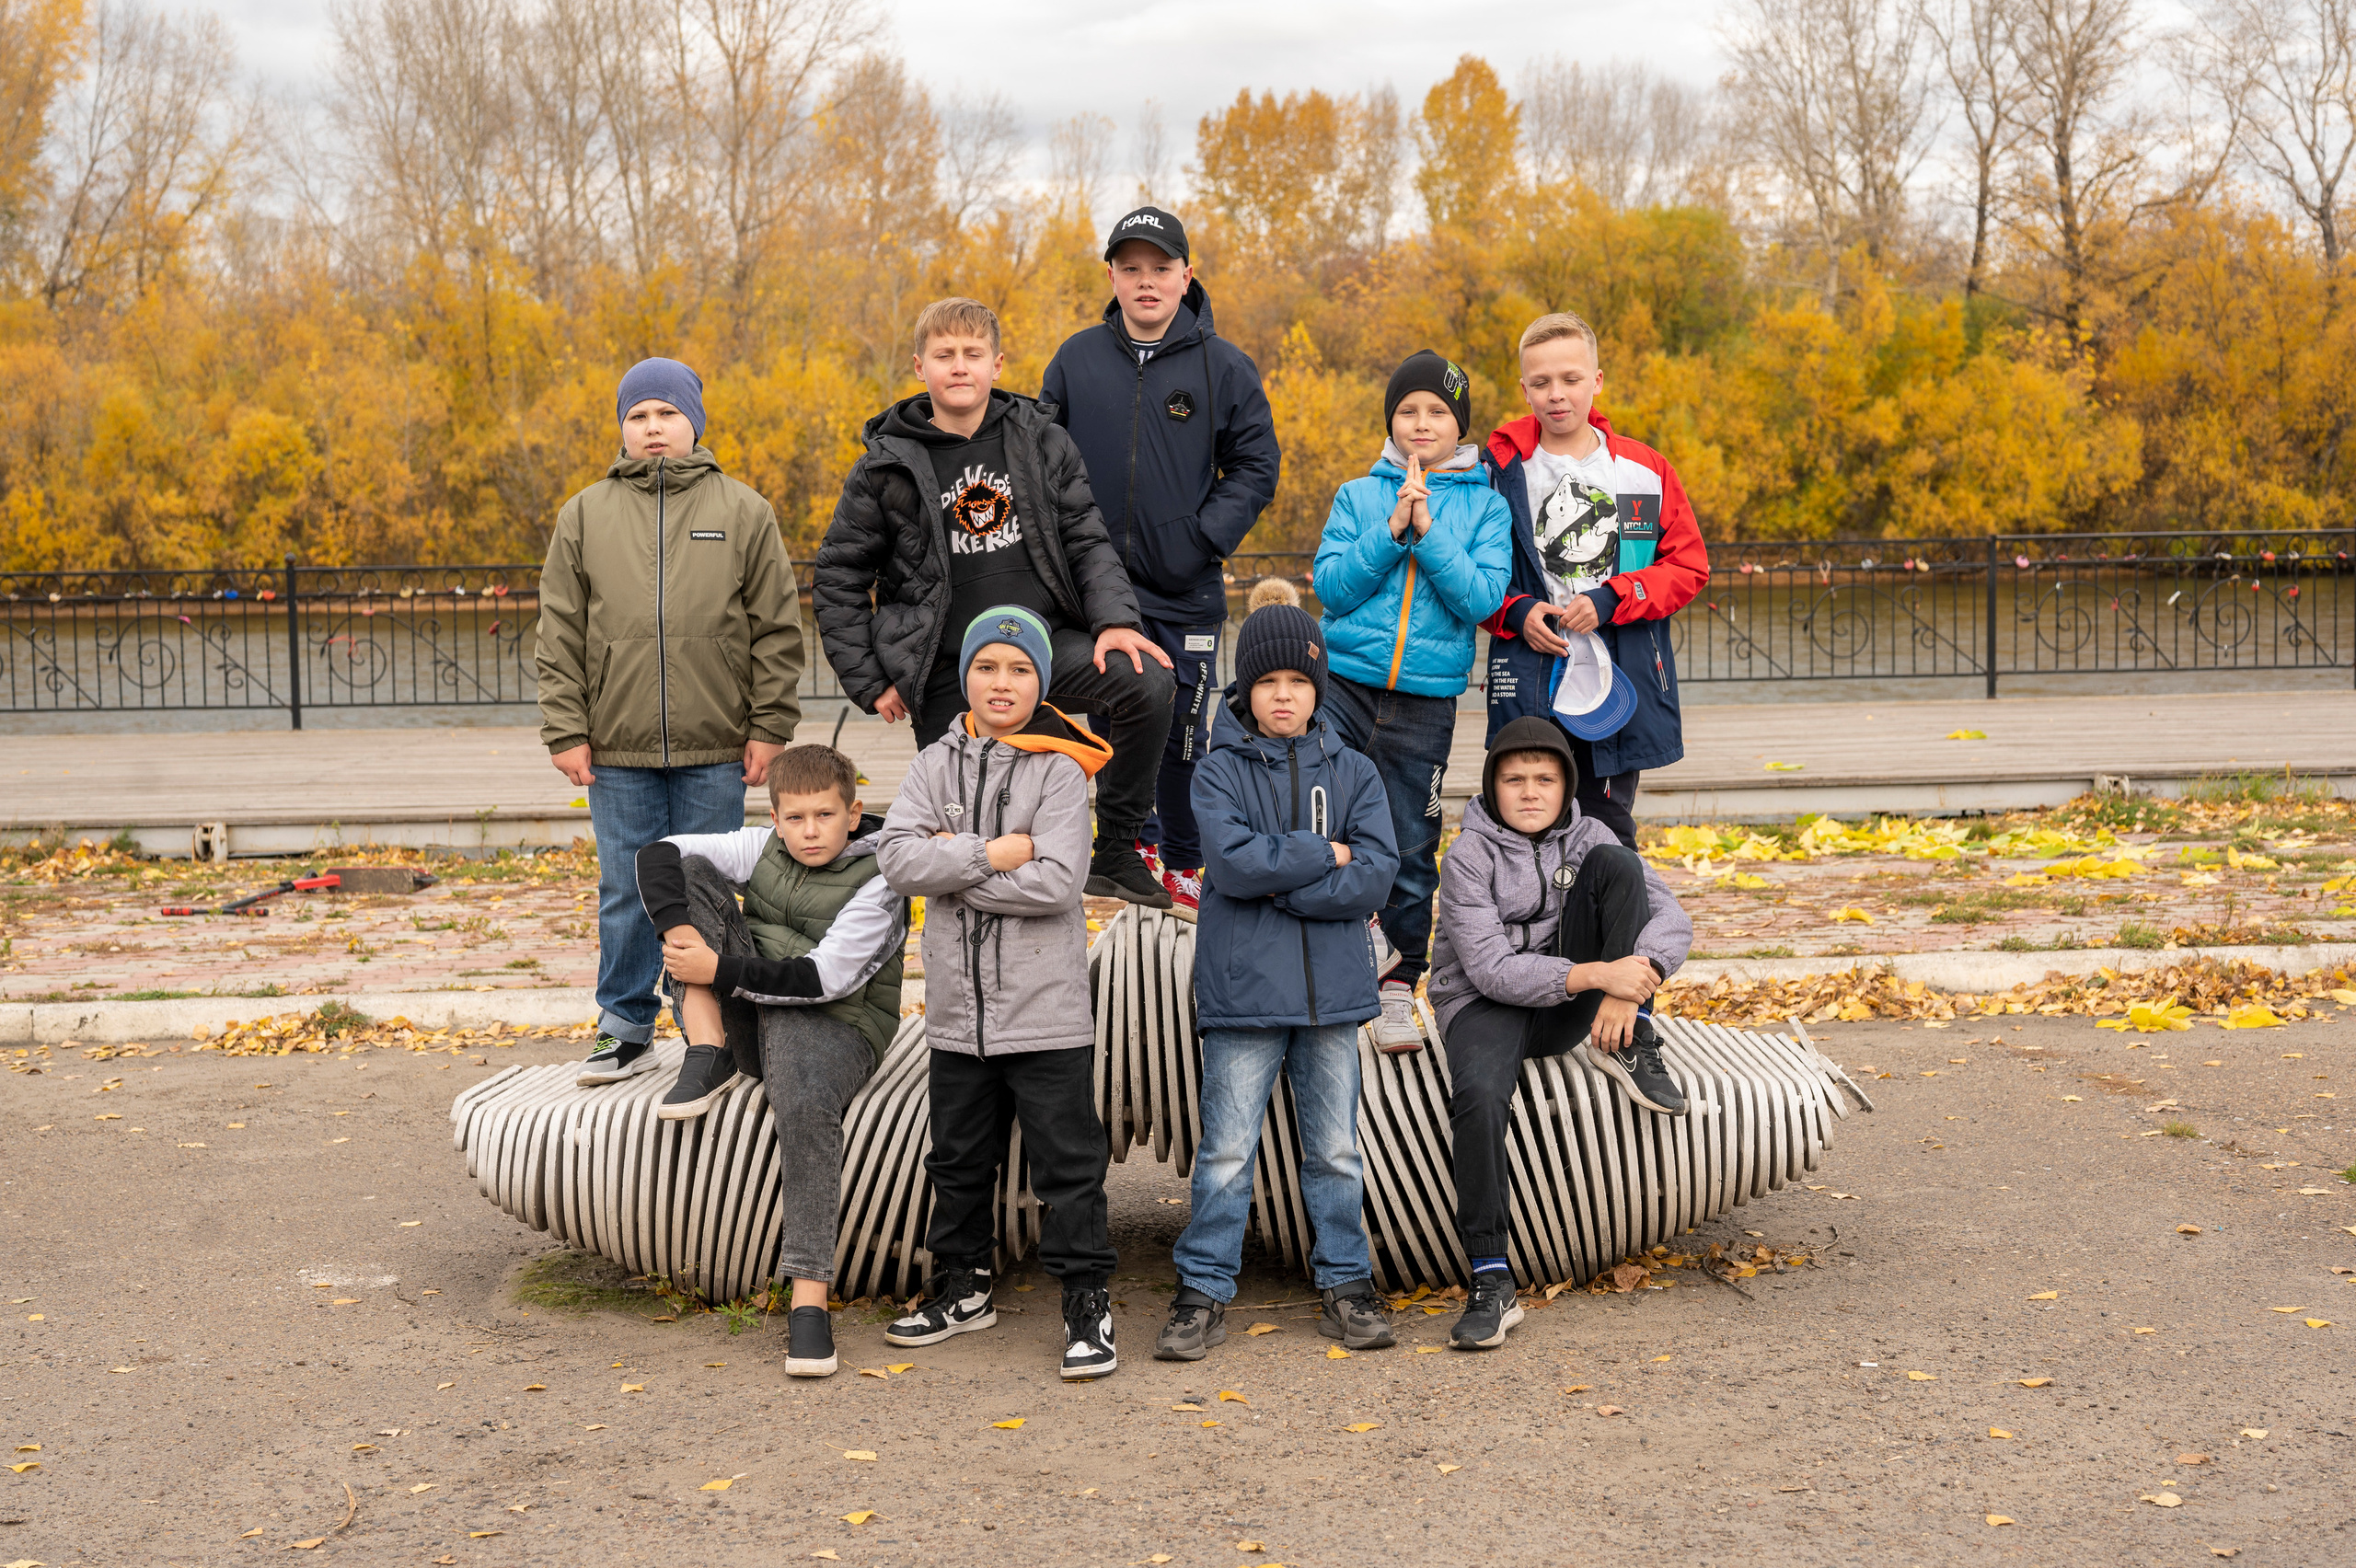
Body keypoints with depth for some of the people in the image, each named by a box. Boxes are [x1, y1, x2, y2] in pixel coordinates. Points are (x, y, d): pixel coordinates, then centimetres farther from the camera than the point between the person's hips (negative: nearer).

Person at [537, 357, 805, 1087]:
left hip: (714, 752, -1)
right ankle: (627, 1033, 20)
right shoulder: (585, 515, 8)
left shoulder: (742, 512, 5)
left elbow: (777, 630, 4)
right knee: (626, 896, 8)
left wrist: (770, 728, -2)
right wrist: (566, 731, -1)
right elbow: (559, 635, 7)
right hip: (617, 753, 1)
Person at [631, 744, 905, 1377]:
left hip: (832, 1022, -5)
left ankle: (809, 1296, -38)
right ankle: (709, 1054, -18)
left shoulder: (877, 882, -10)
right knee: (693, 872, -8)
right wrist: (678, 927, -20)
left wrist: (719, 971, -24)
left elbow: (822, 978, -20)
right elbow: (660, 853, -1)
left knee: (806, 1101, -41)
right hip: (747, 1013, 5)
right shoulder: (763, 849, 7)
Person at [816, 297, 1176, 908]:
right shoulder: (888, 466, 0)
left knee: (1144, 681, -24)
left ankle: (1115, 851, -9)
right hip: (948, 671, -1)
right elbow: (837, 579, 5)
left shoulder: (1043, 440, 5)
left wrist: (1114, 619, -12)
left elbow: (1087, 541, 7)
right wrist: (871, 682, -1)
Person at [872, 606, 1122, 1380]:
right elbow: (897, 854, -9)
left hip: (1047, 1010, -4)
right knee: (959, 1159, 18)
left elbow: (1057, 881, -18)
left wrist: (952, 869, -13)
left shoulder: (1059, 770, -7)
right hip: (958, 1008, 5)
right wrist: (990, 855, -18)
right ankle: (963, 1285, 34)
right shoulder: (935, 764, 4)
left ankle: (1087, 1300, 11)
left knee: (1067, 1161, 1)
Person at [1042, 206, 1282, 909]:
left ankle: (1184, 863, 21)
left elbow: (1255, 469, 1)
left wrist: (1204, 539, -10)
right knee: (1118, 724, 10)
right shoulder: (1078, 359, 3)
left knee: (1182, 734, 4)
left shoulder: (1225, 367, -1)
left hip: (1187, 593, -1)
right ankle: (1132, 838, 32)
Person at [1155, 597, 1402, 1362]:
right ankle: (1203, 1292, 11)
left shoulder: (1353, 773, 7)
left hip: (1332, 991, 3)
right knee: (1227, 1153, 2)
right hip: (1242, 991, -2)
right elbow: (1233, 862, -16)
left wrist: (1275, 882, -12)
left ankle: (1346, 1284, 23)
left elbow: (1375, 876, -7)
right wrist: (1322, 854, -9)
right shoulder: (1219, 771, 1)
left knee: (1336, 1150, 12)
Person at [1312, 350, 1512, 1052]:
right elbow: (1330, 586, -2)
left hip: (1425, 701, -1)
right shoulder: (1358, 496, 8)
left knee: (1410, 848, 4)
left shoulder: (1486, 506, 6)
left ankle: (1399, 990, 16)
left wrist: (1429, 532, -14)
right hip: (1343, 685, 1)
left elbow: (1482, 598, -6)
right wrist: (1391, 530, -12)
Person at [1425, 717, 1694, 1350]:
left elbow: (1671, 919, -6)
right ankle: (1492, 1281, -27)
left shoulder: (1586, 838, 2)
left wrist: (1627, 988, -25)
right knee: (1479, 1096, -37)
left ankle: (1626, 1043, -14)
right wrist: (1592, 974, -33)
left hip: (1570, 1007, 3)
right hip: (1486, 1004, -3)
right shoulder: (1469, 856, -10)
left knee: (1617, 866, -16)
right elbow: (1491, 967, -21)